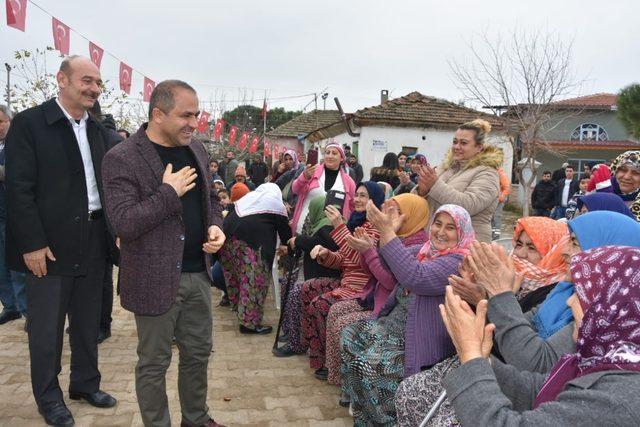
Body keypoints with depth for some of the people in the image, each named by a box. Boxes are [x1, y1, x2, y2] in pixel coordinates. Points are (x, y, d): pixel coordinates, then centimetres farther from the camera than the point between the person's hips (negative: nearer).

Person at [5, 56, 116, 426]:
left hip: (93, 242, 6)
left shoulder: (99, 131, 9)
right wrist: (32, 244, -16)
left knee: (88, 322, 17)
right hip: (50, 245, -5)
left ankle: (86, 384, 35)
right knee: (46, 328, 9)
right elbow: (19, 188, -12)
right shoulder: (29, 123, -9)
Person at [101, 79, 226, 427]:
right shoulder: (122, 159, -14)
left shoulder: (196, 149, 7)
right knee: (154, 363, 10)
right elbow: (122, 223, -21)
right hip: (156, 278, -6)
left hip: (197, 273, 7)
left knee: (198, 353, 19)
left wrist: (215, 225, -1)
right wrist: (169, 193, -22)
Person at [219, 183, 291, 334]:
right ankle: (249, 322, 2)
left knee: (235, 276, 20)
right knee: (253, 282, -1)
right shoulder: (277, 204, 18)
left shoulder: (247, 196, 33)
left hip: (229, 235, 6)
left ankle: (239, 306, 37)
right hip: (253, 242, -6)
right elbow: (285, 229, 21)